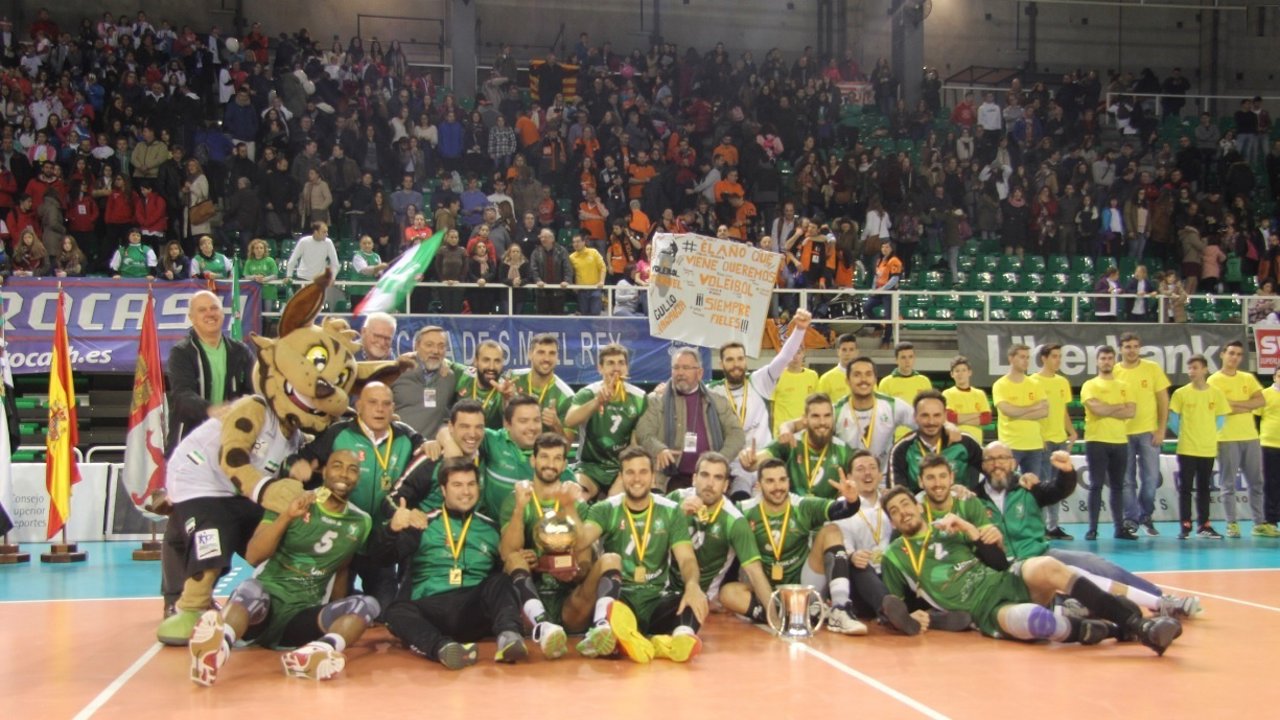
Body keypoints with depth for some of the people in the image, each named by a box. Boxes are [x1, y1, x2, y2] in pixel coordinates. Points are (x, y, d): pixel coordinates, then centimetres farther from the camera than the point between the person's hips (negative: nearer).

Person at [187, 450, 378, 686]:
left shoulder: (362, 522, 8)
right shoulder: (293, 501, -1)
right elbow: (253, 557, -9)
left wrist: (338, 616, 18)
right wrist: (286, 516, -20)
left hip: (304, 617, 3)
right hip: (267, 600, -3)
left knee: (367, 604, -24)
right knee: (250, 590, -37)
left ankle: (315, 653, -56)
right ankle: (217, 647, -71)